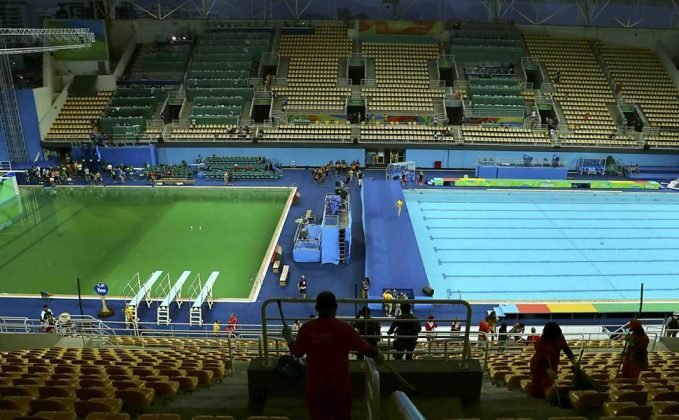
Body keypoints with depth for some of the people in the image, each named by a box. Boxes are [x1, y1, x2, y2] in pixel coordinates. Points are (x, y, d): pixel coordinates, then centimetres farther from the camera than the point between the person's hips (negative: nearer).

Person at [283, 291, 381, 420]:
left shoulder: (306, 328, -9)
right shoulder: (344, 328, -14)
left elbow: (296, 353, 3)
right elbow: (366, 349, -6)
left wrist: (288, 337, 22)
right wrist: (378, 356, 15)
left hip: (315, 387, 1)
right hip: (340, 386, -1)